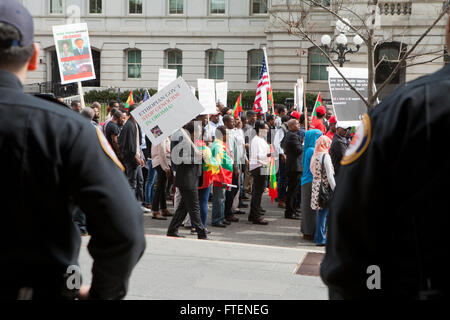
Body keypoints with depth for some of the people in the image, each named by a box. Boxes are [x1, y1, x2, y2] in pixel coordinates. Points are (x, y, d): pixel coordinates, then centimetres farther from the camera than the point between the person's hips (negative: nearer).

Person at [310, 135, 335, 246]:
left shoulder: (315, 156, 10)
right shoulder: (325, 156, -12)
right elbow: (329, 176, -14)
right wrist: (335, 190, -10)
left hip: (316, 187, 7)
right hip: (325, 188, -7)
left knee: (321, 214, 13)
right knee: (323, 213, 0)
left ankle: (319, 237, 17)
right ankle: (320, 239, 4)